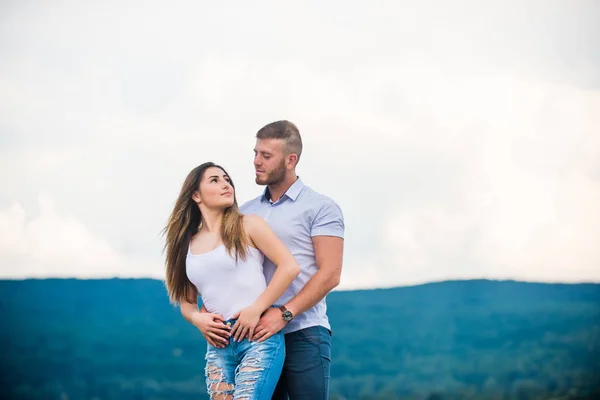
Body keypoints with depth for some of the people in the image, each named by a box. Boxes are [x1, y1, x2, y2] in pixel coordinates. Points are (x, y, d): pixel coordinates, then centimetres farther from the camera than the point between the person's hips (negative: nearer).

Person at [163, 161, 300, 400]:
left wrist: (256, 309, -11)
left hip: (258, 337, -4)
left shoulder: (248, 226, 2)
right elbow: (186, 302, 20)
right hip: (218, 345, 5)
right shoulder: (188, 245, 14)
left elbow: (290, 266, -6)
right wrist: (197, 319, -3)